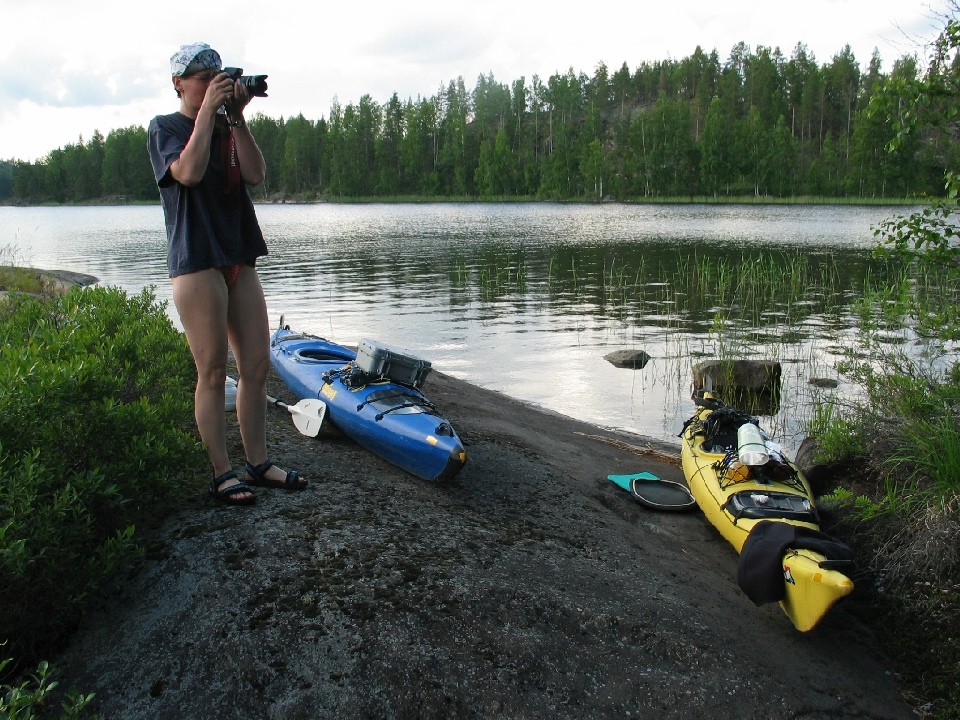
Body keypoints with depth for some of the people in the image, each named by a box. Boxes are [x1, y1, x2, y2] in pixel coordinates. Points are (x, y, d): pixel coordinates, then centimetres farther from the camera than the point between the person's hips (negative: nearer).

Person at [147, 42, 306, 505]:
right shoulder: (164, 127, 3)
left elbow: (255, 174, 1)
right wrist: (208, 110, -12)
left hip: (239, 258, 6)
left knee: (257, 366, 5)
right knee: (214, 371, -4)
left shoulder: (227, 128, 18)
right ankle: (222, 474, 4)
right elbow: (189, 171, -18)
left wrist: (236, 117, -5)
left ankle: (258, 463, 15)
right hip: (195, 261, -6)